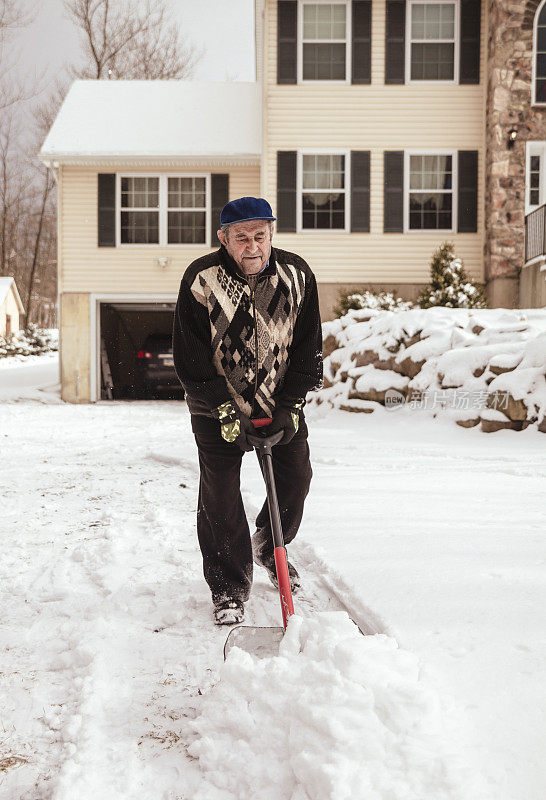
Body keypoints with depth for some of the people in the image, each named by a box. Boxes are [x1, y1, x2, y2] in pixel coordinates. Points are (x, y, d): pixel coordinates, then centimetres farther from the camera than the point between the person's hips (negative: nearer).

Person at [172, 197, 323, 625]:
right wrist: (225, 411, -21)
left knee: (296, 477, 5)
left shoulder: (297, 275, -10)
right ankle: (229, 590, 9)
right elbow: (191, 357, -16)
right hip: (217, 405, -3)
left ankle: (269, 549, 34)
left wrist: (290, 407, -11)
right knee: (220, 494, -5)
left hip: (281, 403, 3)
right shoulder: (201, 279, -18)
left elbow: (308, 349, -4)